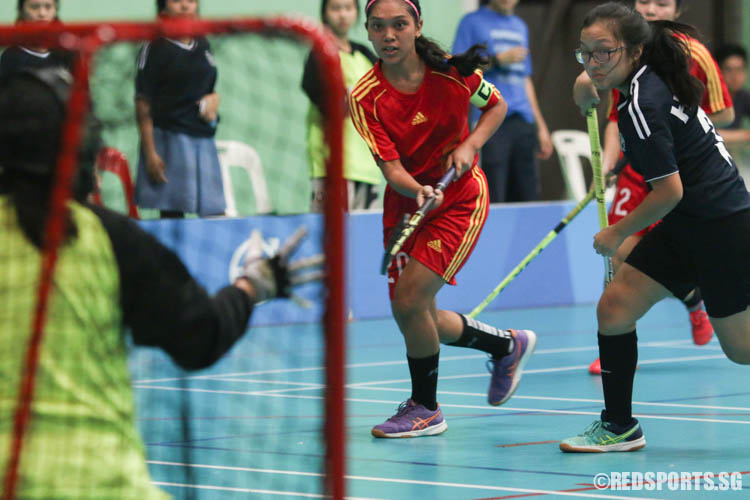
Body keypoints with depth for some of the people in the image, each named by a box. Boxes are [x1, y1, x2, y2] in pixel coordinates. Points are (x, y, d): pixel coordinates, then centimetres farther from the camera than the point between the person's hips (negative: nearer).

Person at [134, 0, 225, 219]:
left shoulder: (203, 45, 14)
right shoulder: (155, 49, -4)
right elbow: (143, 104, -7)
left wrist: (214, 99, 3)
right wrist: (150, 152, -13)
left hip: (203, 137, 5)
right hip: (169, 138, -5)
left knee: (216, 213, 0)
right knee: (172, 212, -4)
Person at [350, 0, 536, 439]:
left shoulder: (450, 72, -15)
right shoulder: (365, 98, -15)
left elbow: (497, 106, 4)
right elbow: (391, 168, -19)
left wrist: (470, 145, -13)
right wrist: (418, 190, -39)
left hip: (459, 198, -3)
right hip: (406, 201, 3)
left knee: (410, 300, -17)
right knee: (417, 319, 5)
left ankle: (425, 409, 3)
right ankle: (507, 345, 33)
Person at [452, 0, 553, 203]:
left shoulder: (520, 26, 21)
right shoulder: (472, 22, 3)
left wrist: (540, 125, 22)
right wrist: (498, 60, -14)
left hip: (522, 123, 6)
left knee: (527, 194, 2)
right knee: (492, 200, -11)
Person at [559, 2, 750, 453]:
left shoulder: (641, 106, -23)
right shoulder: (653, 78, 3)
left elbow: (670, 192, -21)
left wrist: (618, 233, -8)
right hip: (687, 225, 10)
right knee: (615, 308, 2)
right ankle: (619, 427, 9)